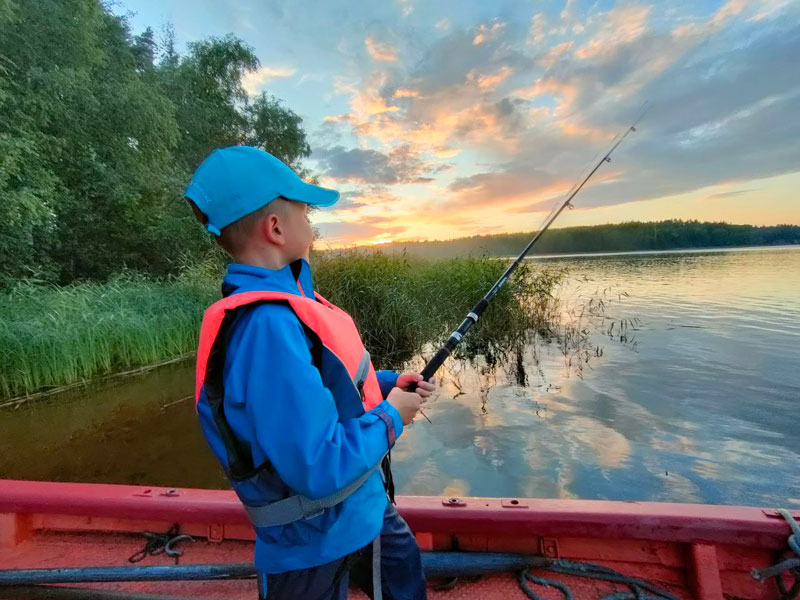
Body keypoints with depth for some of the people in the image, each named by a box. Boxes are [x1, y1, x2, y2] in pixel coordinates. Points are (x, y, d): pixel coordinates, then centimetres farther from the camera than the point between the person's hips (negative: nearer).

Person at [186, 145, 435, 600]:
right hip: (318, 540, -8)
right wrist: (390, 417, -18)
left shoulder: (286, 298, -3)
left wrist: (387, 384, 0)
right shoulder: (267, 326, -33)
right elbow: (319, 469, -33)